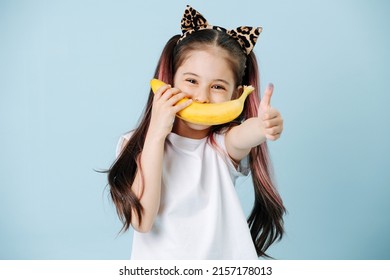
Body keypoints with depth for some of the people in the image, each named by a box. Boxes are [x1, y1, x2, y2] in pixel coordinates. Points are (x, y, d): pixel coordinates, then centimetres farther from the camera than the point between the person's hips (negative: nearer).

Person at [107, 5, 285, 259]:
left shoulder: (224, 145, -3)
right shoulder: (138, 146, -5)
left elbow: (242, 137, -26)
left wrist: (262, 125, -47)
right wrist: (156, 134, -21)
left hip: (224, 257, 1)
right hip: (159, 265, -1)